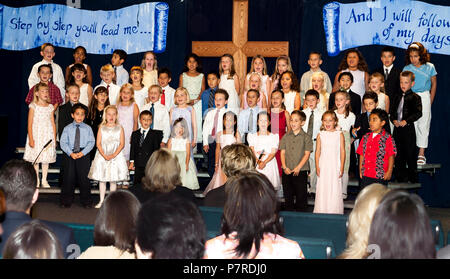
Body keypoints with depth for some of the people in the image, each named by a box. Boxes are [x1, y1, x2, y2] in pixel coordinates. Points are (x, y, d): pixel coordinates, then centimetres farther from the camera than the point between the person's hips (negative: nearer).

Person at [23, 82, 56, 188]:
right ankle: (36, 180, 13)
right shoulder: (33, 106, -4)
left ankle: (44, 180, 14)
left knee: (46, 159, 5)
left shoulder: (50, 107, 6)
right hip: (36, 136, -3)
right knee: (35, 159, 3)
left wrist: (54, 139, 6)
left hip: (48, 137, 3)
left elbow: (53, 124, 8)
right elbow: (30, 124, -6)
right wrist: (31, 139, -11)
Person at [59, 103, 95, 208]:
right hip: (69, 155, 0)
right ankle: (66, 200, 16)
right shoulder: (67, 128, 2)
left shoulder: (88, 128, 3)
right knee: (69, 178, 4)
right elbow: (63, 142, 0)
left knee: (84, 178, 3)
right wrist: (71, 153, -12)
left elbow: (91, 142, -1)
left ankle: (86, 201, 14)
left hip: (83, 155, 0)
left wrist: (83, 152, -13)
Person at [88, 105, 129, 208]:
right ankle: (102, 201, 14)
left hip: (116, 156, -1)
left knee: (113, 180, 3)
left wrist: (113, 155, -15)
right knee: (101, 179, 5)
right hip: (102, 155, 1)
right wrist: (104, 155, -14)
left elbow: (122, 144, -4)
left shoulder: (119, 128, 2)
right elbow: (98, 144, -1)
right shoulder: (102, 128, 5)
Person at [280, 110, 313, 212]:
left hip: (301, 171, -3)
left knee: (301, 196, 2)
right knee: (287, 195, 10)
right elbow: (282, 152, 6)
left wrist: (298, 167, -15)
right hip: (287, 171, 3)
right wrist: (285, 167, -7)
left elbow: (307, 154, -6)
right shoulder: (286, 137, 8)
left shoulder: (306, 137, -1)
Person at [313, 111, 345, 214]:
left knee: (335, 190, -2)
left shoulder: (339, 134, 0)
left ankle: (335, 213, 6)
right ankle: (321, 213, 11)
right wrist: (317, 166, -1)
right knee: (322, 190, 2)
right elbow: (317, 151, 6)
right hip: (323, 167, 1)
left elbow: (342, 152, 1)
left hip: (335, 167, -1)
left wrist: (341, 168, -3)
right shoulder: (320, 135, 5)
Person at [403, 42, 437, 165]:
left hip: (424, 97, 0)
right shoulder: (407, 68, 1)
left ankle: (421, 154, 7)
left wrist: (430, 101, 6)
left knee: (423, 125, 1)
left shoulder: (429, 67, 0)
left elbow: (434, 84, 9)